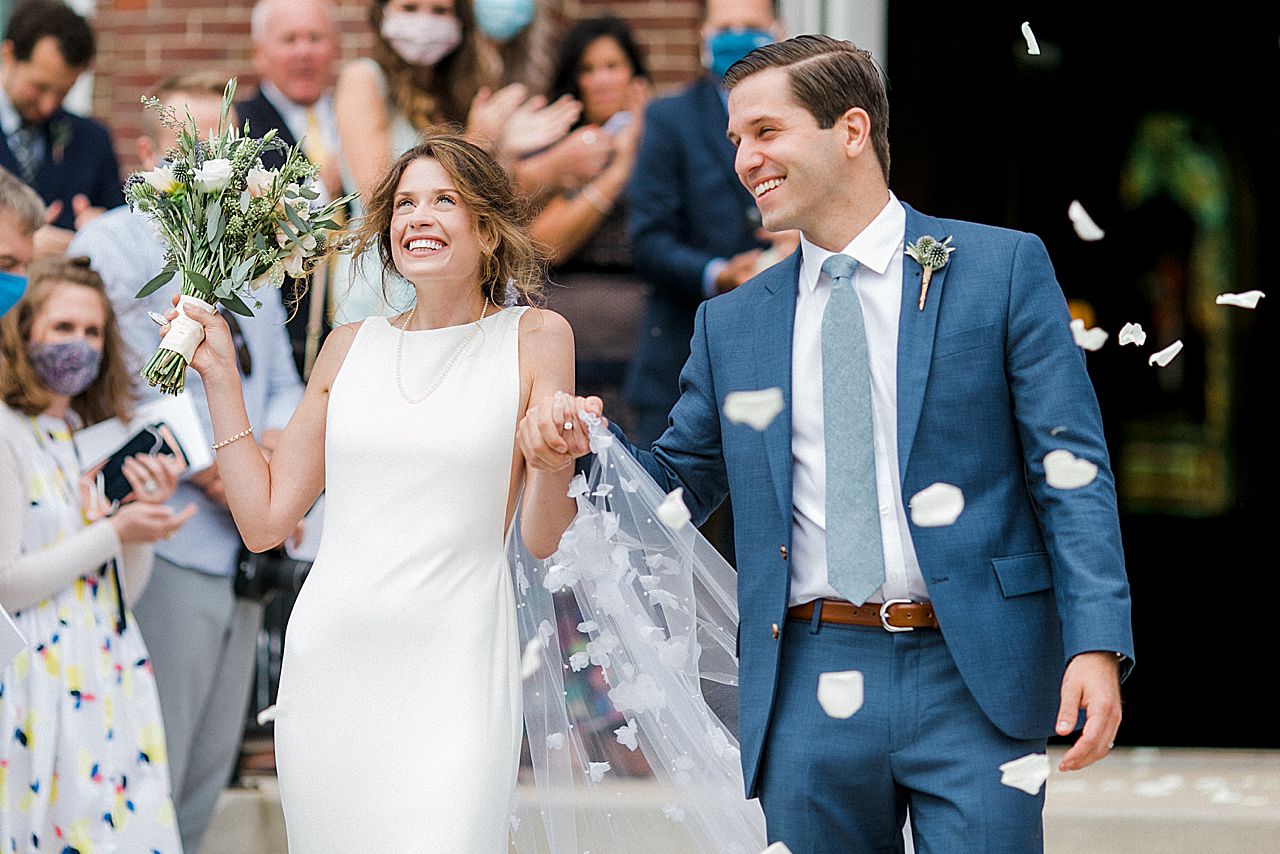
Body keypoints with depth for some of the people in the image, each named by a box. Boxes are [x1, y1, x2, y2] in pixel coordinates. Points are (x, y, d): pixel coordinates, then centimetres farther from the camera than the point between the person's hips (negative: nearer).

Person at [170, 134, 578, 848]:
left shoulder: (534, 338, 3)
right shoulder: (351, 347, 11)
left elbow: (542, 539, 2)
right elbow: (265, 519, 11)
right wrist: (219, 375, 9)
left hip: (452, 664, -3)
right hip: (332, 652, 3)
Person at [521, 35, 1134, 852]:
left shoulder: (1003, 268, 3)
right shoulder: (732, 324, 14)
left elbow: (1072, 469, -2)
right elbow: (677, 485, 20)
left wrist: (1097, 643, -13)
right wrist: (583, 447, -2)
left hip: (973, 678, -3)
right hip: (811, 684, 3)